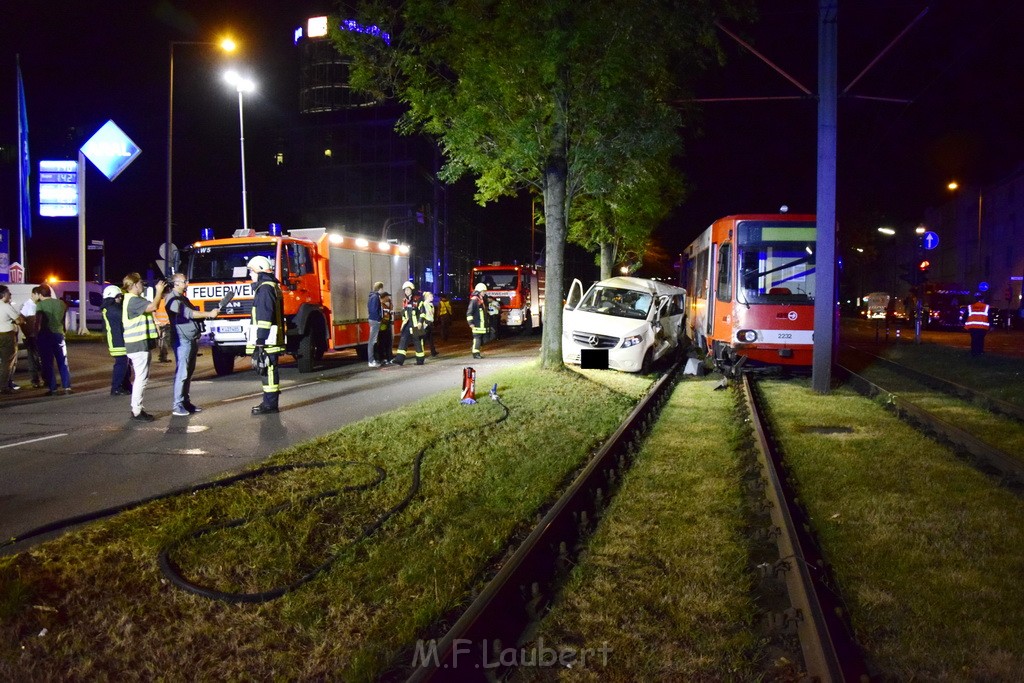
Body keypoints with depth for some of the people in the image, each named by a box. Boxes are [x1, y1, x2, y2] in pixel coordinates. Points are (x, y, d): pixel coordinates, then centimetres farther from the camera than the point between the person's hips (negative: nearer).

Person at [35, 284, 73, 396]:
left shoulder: (40, 304, -9)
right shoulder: (60, 303, 6)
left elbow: (38, 320, -18)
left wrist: (37, 334, -13)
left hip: (45, 335, -4)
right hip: (59, 334, 4)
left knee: (47, 363, 3)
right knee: (63, 363, 11)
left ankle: (52, 388, 2)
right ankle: (67, 387, 6)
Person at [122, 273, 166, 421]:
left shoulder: (133, 300, 18)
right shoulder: (133, 300, -16)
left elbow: (150, 308, 21)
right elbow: (152, 307, -28)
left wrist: (159, 295, 11)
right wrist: (158, 292, -15)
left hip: (139, 344, 11)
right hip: (139, 345, -11)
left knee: (142, 378, 16)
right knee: (141, 378, -9)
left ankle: (137, 408, 22)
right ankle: (137, 411, -6)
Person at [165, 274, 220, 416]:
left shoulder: (183, 298, 20)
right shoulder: (172, 299, -11)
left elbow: (193, 313, 21)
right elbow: (189, 314, -19)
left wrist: (211, 313, 9)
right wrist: (209, 314, -19)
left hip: (192, 340, 10)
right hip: (182, 340, -10)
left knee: (189, 372, 13)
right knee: (182, 373, -11)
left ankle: (186, 401, 20)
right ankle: (177, 406, -9)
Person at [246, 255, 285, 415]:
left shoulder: (265, 288, -13)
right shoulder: (273, 286, 20)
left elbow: (265, 316, -21)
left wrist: (260, 340, -22)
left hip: (266, 340, -10)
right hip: (271, 340, 10)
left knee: (268, 371, -7)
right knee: (267, 371, 14)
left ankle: (270, 404, -4)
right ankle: (269, 402, 20)